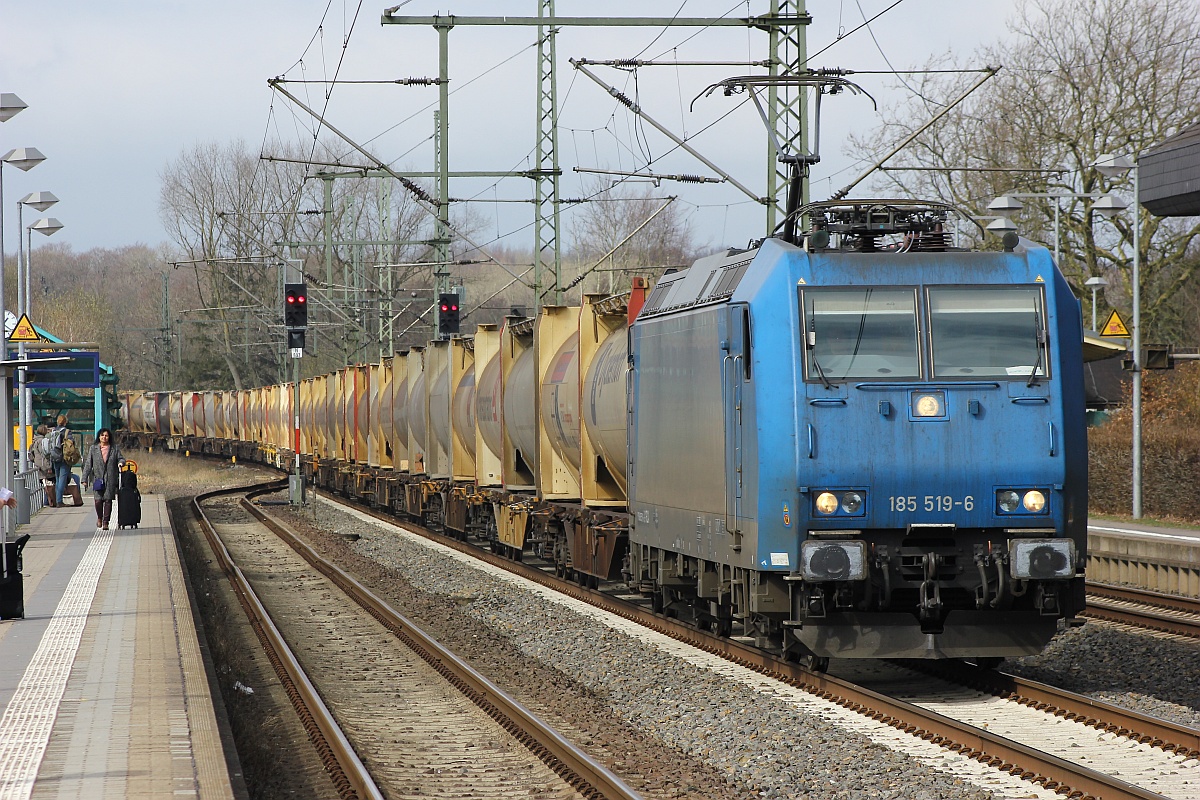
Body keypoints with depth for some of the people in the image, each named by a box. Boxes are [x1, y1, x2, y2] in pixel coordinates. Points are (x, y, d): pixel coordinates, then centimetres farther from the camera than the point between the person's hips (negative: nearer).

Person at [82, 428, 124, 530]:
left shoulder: (114, 448, 7)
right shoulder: (93, 448, 7)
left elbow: (121, 458, 12)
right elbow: (88, 464, 7)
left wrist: (121, 462, -14)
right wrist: (85, 479, 3)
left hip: (110, 478, 0)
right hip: (98, 478, 0)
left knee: (108, 500, -2)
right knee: (98, 500, -9)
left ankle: (106, 522, 7)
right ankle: (99, 518, 18)